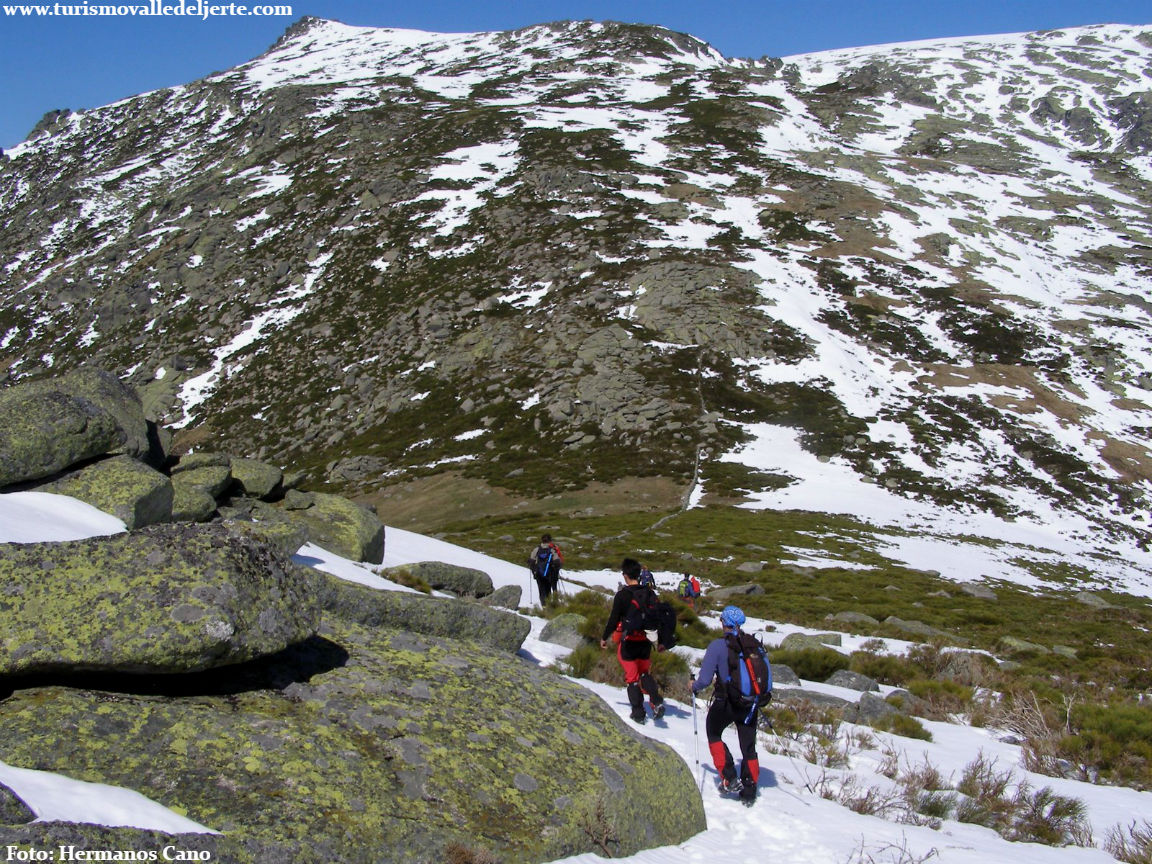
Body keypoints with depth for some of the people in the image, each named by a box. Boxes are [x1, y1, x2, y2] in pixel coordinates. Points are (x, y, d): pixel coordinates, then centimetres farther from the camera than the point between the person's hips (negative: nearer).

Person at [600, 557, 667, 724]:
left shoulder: (622, 595, -14)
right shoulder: (649, 593, 0)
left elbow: (614, 619, -11)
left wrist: (604, 638, 4)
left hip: (628, 641, -4)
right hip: (645, 641, 4)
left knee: (632, 677, 7)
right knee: (645, 673, 19)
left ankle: (639, 713, 7)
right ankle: (657, 702, -4)